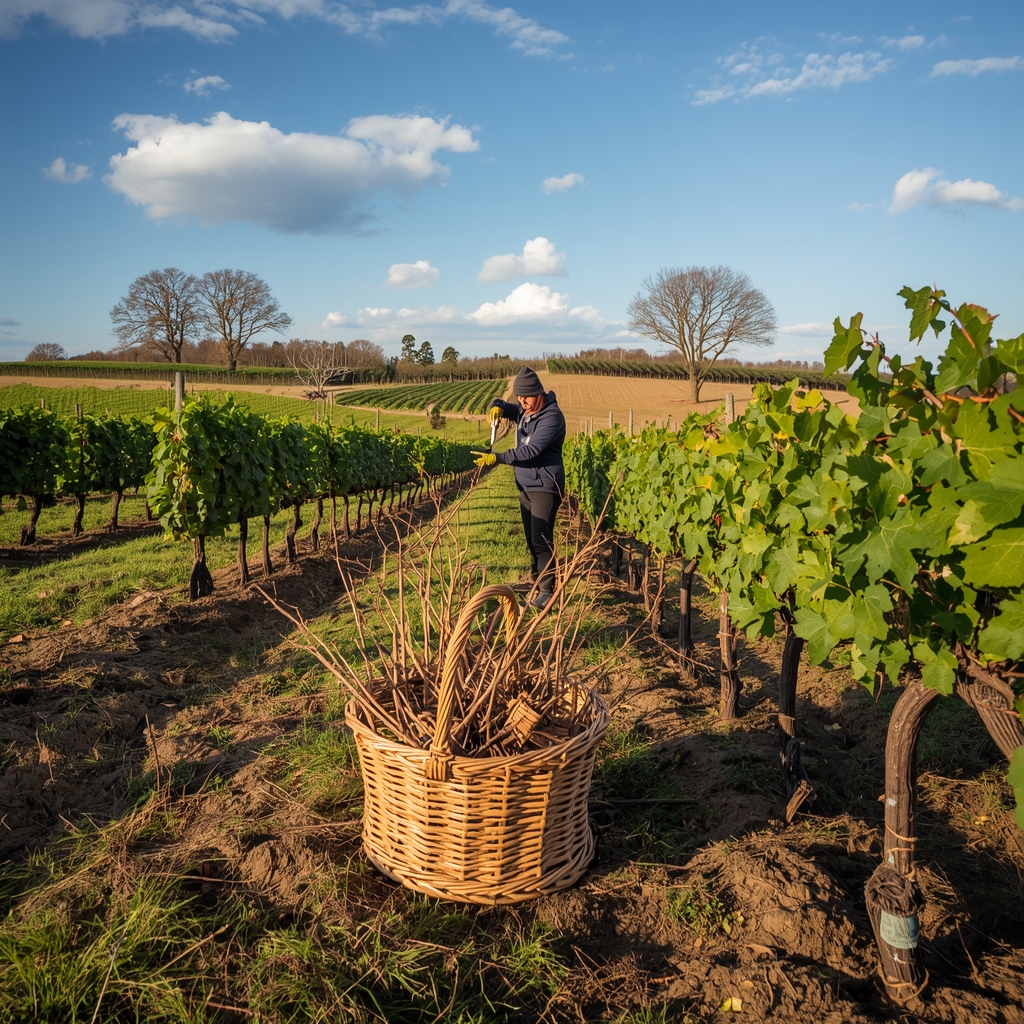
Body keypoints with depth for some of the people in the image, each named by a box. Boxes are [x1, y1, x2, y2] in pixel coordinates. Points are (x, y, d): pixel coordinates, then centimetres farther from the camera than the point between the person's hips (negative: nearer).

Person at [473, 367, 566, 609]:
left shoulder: (552, 417, -17)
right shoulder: (522, 410, 8)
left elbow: (531, 450, -25)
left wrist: (498, 458, -29)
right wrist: (496, 407, -10)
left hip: (545, 487, -9)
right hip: (526, 487, 9)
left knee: (541, 541, -11)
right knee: (531, 540, 15)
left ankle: (547, 591, -6)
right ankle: (536, 582, 26)